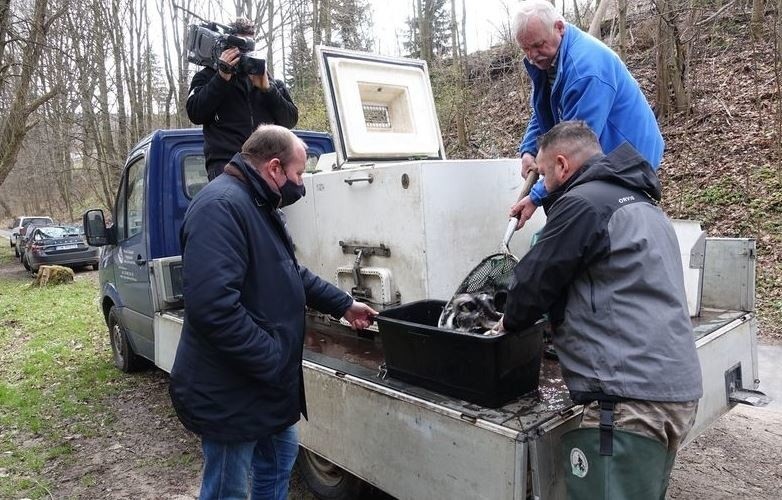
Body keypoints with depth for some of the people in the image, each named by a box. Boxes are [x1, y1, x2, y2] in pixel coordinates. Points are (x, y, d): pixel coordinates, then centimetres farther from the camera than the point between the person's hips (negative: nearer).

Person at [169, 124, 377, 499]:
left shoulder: (258, 206, 11)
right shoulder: (221, 207, -25)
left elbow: (292, 273, 22)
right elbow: (214, 306, -35)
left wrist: (343, 305, 20)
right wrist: (275, 364, -27)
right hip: (230, 391, -10)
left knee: (280, 457, 25)